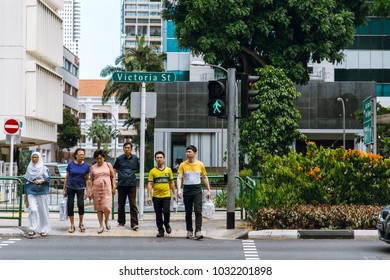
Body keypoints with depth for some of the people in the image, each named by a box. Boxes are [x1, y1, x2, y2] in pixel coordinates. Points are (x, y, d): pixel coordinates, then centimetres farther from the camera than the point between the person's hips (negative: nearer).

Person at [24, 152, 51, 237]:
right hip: (31, 192, 1)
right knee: (33, 209, -15)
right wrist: (25, 193, 14)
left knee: (43, 211, 1)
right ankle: (32, 229, -12)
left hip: (42, 192, -1)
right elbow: (26, 181, 15)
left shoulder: (44, 169, 3)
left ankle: (44, 229, 11)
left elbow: (48, 179, -4)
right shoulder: (29, 169, 11)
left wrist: (41, 180, -23)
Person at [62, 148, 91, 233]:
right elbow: (66, 177, 4)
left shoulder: (86, 165, -3)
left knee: (80, 204, -15)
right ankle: (72, 225, 11)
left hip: (80, 188, -1)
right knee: (70, 205, -1)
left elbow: (87, 179, 2)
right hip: (70, 187, 1)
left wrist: (87, 191, -1)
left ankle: (81, 223, 5)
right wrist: (64, 189, 4)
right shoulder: (70, 164, -3)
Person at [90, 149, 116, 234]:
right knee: (98, 208, 3)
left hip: (107, 189, -1)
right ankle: (101, 226, 11)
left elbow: (113, 177, 8)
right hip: (96, 189, 2)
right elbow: (91, 180, 11)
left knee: (106, 207, -12)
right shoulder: (93, 168, 9)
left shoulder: (108, 165, 7)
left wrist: (114, 187, -1)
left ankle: (106, 221, 16)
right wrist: (90, 191, 5)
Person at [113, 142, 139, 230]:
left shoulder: (135, 158, 5)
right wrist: (122, 174, 9)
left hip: (132, 184, -1)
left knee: (133, 205, -7)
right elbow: (115, 169, 17)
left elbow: (137, 168, 19)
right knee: (121, 204, 9)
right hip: (121, 184, 1)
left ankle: (134, 223, -8)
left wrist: (131, 173, 9)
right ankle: (121, 222, 22)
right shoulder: (119, 158, 4)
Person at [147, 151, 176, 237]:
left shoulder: (168, 170, 7)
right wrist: (149, 196, -7)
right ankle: (160, 230, 16)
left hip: (166, 195, 0)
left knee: (166, 211, -13)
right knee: (158, 214, 5)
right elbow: (150, 184, -1)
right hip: (156, 196, 0)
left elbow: (171, 182, 13)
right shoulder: (152, 171, 2)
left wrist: (174, 193, 11)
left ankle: (166, 224, 15)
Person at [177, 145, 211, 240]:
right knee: (188, 212, 8)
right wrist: (179, 190, -19)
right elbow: (179, 178, -5)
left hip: (197, 190, -1)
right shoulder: (183, 165, 1)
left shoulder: (200, 164, 4)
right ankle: (189, 231, 20)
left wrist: (208, 190, 10)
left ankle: (198, 232, -16)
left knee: (198, 211, -11)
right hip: (187, 190, 1)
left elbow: (205, 178, 12)